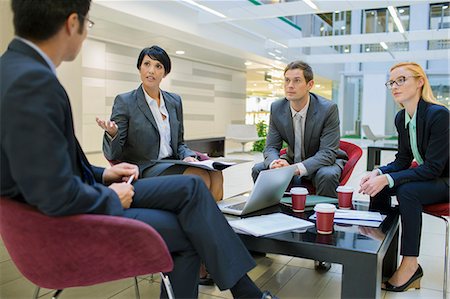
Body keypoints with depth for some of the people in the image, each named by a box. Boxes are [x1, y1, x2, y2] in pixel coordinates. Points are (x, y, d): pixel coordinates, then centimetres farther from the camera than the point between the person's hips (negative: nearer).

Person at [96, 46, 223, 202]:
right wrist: (112, 134, -25)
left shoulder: (175, 101, 15)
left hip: (172, 164, 5)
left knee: (215, 174, -27)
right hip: (143, 170, -5)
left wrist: (187, 156, -2)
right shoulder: (124, 101, 0)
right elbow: (112, 154, -3)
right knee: (200, 176, -30)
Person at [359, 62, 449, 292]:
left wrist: (387, 179, -33)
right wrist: (378, 173, -16)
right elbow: (403, 160, 4)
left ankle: (410, 264, -20)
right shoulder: (401, 118, 0)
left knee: (407, 191, -32)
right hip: (427, 176, 8)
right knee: (379, 187, -12)